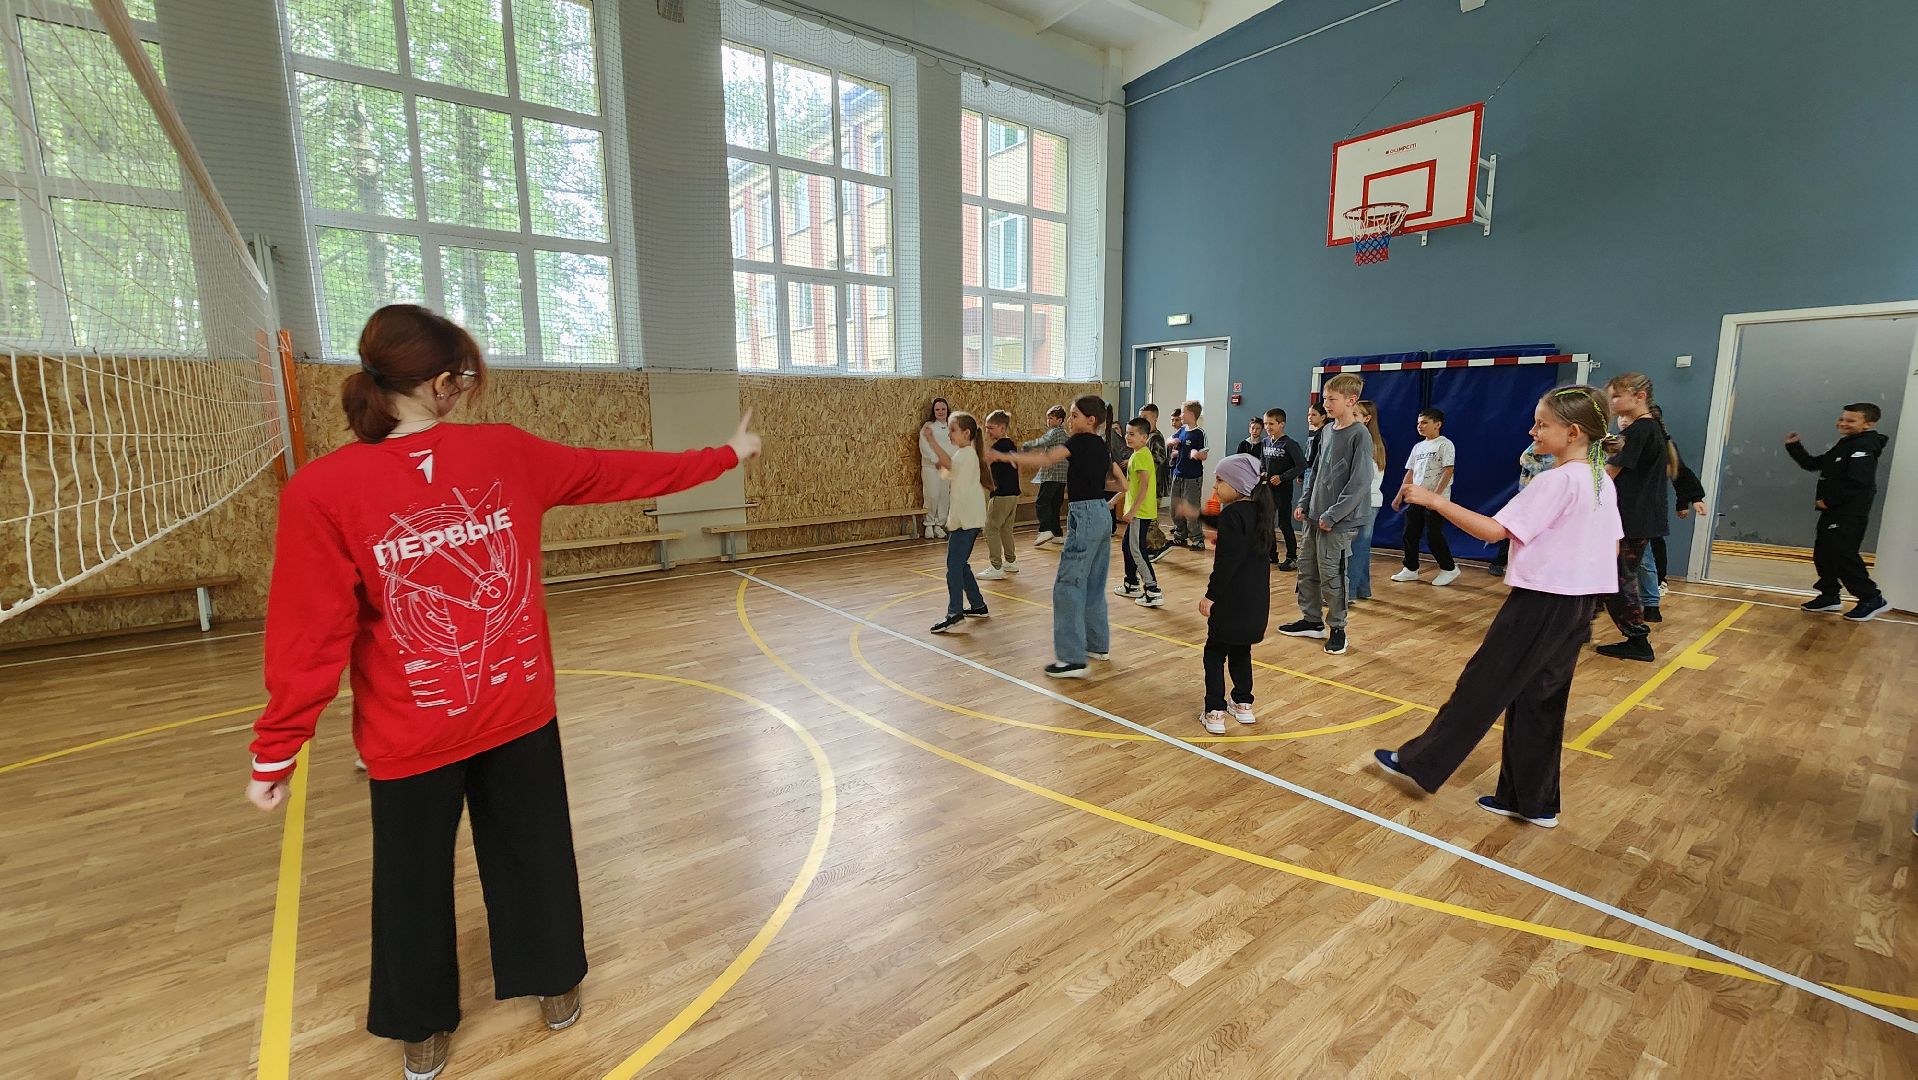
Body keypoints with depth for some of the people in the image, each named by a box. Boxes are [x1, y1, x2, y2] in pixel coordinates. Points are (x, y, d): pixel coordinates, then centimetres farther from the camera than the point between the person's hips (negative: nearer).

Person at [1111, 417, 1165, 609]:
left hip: (1141, 512, -11)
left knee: (1136, 550, -8)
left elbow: (1144, 485, -23)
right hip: (1137, 511, 11)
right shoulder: (1138, 454, 15)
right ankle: (1132, 585, 31)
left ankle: (1154, 592, -6)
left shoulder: (1141, 456, -16)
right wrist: (1117, 498, 25)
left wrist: (1132, 511, -24)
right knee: (1128, 545, 19)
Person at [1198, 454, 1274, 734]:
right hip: (1256, 598, 9)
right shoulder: (1260, 510, 9)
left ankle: (1215, 713, 2)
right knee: (1241, 650, 20)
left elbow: (1227, 561, -22)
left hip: (1232, 599, -8)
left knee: (1215, 652, 2)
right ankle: (1243, 705, 29)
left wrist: (1211, 595, -19)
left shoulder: (1232, 514, -18)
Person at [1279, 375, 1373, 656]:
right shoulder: (1326, 431, 10)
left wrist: (1332, 516, -18)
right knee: (1306, 568, 13)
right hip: (1314, 516, 8)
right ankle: (1311, 620, 27)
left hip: (1337, 522, -8)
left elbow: (1360, 482, -17)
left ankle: (1337, 628, 16)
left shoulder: (1360, 435, -13)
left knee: (1330, 575, -1)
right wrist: (1304, 503, 11)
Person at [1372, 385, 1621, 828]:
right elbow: (1612, 544, 14)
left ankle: (1421, 762, 12)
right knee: (1540, 700, 14)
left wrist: (1435, 500, -21)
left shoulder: (1556, 480, -17)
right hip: (1580, 604, 8)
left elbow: (1494, 530, -22)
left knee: (1482, 684, 1)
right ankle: (1533, 802, 21)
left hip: (1541, 603, -8)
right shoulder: (1603, 481, 10)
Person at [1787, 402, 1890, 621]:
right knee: (1823, 554, 13)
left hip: (1850, 515, -10)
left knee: (1843, 556, -11)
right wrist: (1794, 446, 13)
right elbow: (1813, 464, 23)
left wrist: (1828, 501, -17)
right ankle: (1829, 596, 22)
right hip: (1833, 512, 10)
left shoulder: (1864, 447, -14)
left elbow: (1856, 482, -23)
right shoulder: (1844, 445, 17)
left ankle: (1872, 599, -1)